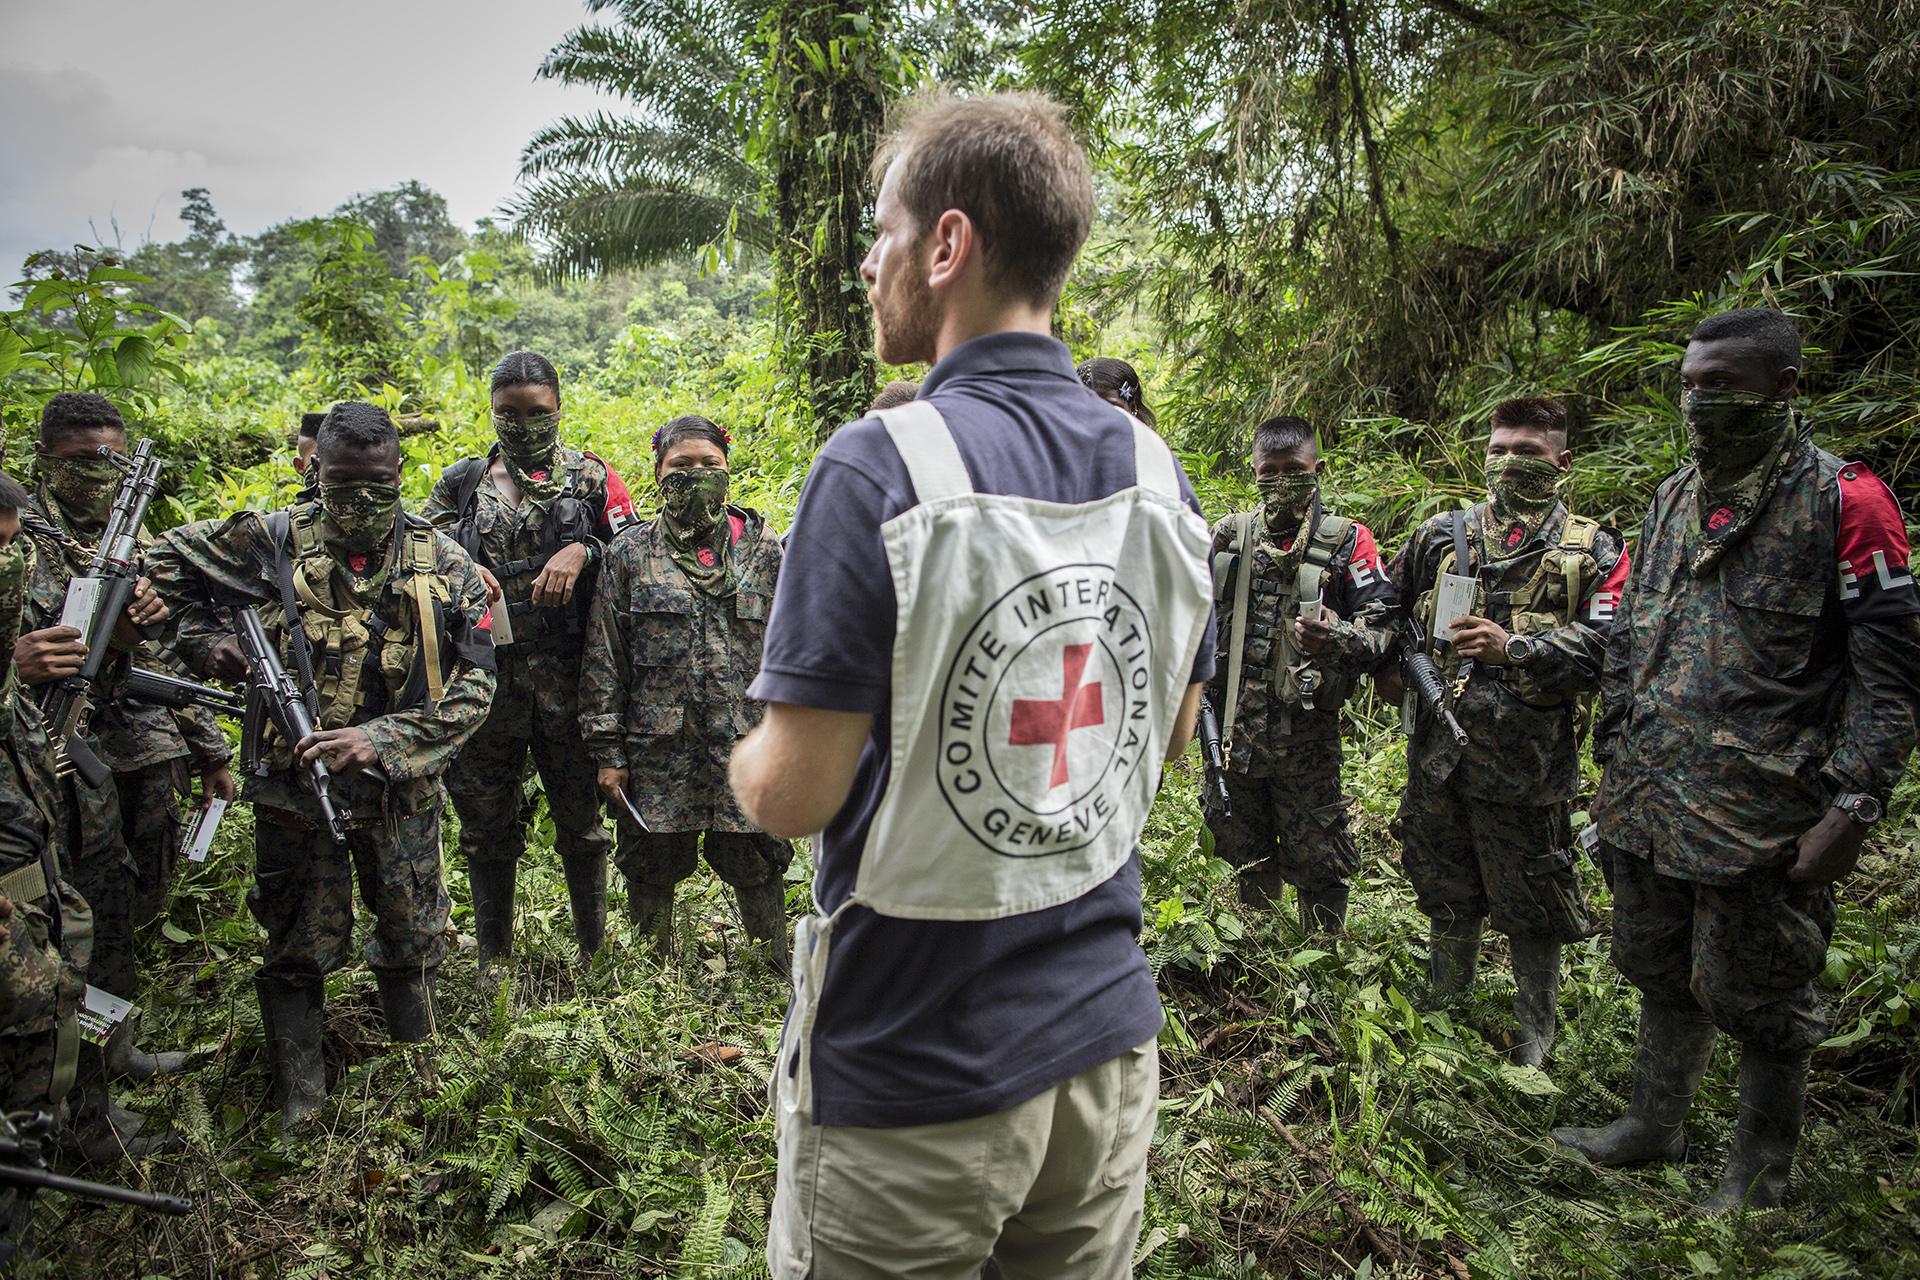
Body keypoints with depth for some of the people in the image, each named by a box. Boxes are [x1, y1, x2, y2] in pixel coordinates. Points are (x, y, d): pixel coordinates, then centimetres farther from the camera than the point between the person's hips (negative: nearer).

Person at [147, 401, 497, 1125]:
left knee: (412, 942, 15)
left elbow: (474, 684, -8)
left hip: (401, 790, 1)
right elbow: (166, 563, 13)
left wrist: (381, 740, -19)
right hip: (295, 786, 0)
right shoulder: (270, 541, -3)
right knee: (300, 949, 9)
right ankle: (298, 1112, 27)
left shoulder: (441, 563, -5)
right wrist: (210, 645, -2)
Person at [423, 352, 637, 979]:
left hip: (567, 679, -2)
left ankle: (595, 952, 23)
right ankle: (493, 962, 26)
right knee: (486, 824, 10)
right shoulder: (462, 480, 13)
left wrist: (582, 551, -15)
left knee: (581, 818, 8)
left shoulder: (591, 476, 7)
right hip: (486, 674, 2)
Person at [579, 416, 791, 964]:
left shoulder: (764, 548, 6)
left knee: (756, 870, 6)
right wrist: (607, 751, 0)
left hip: (745, 744, 0)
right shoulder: (630, 554, 5)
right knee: (650, 875, 12)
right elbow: (604, 659, 4)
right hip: (657, 748, 1)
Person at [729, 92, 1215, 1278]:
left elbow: (795, 796, -19)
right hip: (1106, 1039, 6)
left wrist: (749, 760, 2)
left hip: (912, 1075, -5)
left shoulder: (879, 468, -20)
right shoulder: (1158, 471, 0)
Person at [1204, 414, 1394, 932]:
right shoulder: (1228, 535, 7)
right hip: (1231, 730, 4)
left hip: (1305, 738, -4)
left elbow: (1389, 633, -9)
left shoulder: (1347, 542, -4)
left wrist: (1337, 636, -28)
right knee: (1246, 855, 19)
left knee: (1315, 861, 5)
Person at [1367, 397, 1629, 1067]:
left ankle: (1535, 1035, 31)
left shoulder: (1593, 551, -1)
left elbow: (1607, 646, -14)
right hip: (1439, 754, 3)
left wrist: (1513, 648, -23)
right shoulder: (1440, 536, 8)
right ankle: (1448, 1012, 39)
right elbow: (1382, 612, 16)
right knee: (1447, 894, 19)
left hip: (1528, 762, -3)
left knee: (1531, 908, 9)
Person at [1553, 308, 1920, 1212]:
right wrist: (1613, 763, 14)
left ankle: (1760, 1170, 29)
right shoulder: (1671, 499, 11)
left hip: (1761, 820, -6)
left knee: (1758, 1000, 8)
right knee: (1661, 974, 20)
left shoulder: (1843, 503, -9)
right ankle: (1654, 1126, 38)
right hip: (1649, 802, 6)